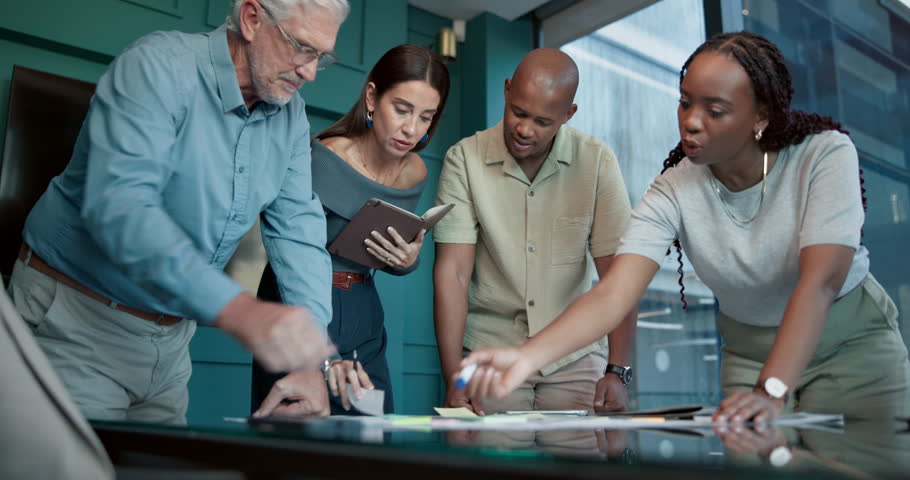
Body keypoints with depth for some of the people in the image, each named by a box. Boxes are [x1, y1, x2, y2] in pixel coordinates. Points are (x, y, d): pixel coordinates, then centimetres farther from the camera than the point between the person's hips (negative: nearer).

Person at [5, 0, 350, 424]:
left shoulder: (290, 114, 0)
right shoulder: (159, 66, -20)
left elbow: (298, 229, -6)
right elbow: (118, 205, -34)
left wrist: (311, 363, -20)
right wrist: (237, 310, -47)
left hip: (171, 338, 6)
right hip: (78, 323, -5)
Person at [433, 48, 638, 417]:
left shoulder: (598, 162, -6)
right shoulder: (464, 159, -9)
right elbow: (452, 273, -12)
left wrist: (618, 370, -16)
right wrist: (454, 379, -18)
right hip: (489, 355, -1)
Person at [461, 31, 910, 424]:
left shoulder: (826, 153, -22)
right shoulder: (672, 192, -20)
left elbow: (820, 281, -33)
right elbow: (611, 294, -31)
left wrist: (772, 390, -46)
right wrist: (526, 357, -47)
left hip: (854, 345, -1)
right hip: (748, 354, 1)